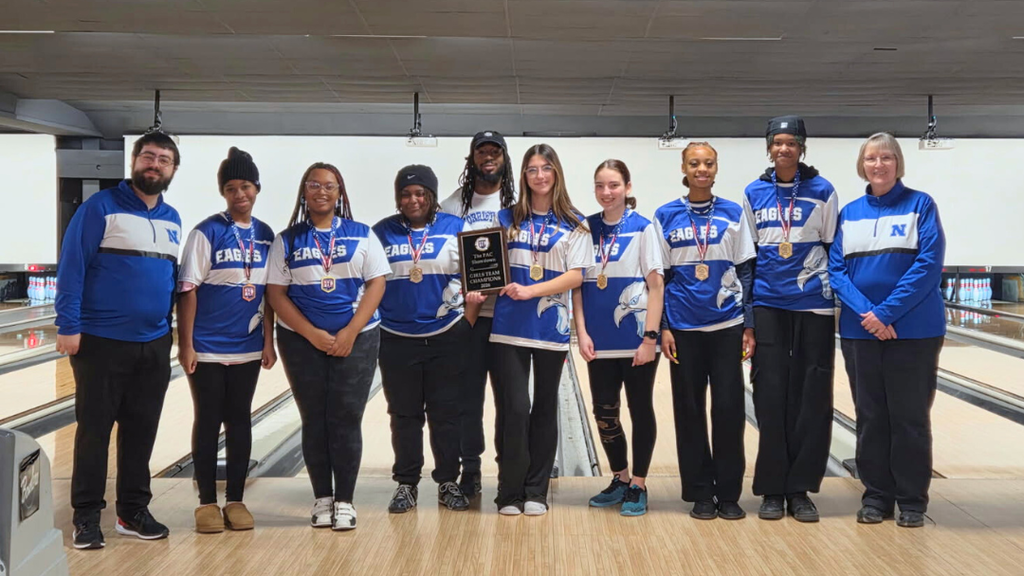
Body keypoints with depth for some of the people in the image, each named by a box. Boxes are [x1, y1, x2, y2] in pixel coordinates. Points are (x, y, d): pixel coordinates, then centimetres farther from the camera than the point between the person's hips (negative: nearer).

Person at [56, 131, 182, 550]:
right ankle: (87, 516, 12)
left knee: (141, 431, 11)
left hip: (154, 345, 5)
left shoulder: (172, 220, 11)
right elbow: (71, 268, -10)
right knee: (94, 430, 3)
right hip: (101, 341, -5)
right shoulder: (101, 208, -6)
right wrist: (67, 326, -16)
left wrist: (174, 330, 13)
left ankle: (133, 511, 21)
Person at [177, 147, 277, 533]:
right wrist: (185, 345, -12)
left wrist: (269, 342, 4)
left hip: (248, 348, 4)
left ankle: (235, 500, 19)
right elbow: (188, 290, -9)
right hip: (207, 348, -3)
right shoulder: (207, 233, -8)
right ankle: (207, 502, 15)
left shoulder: (266, 236, 5)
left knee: (240, 421, 9)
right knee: (207, 422, 5)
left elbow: (269, 293, 8)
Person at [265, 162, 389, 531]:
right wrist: (312, 334, -12)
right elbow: (277, 294, -1)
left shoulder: (361, 236, 2)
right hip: (302, 342, 1)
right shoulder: (287, 241, 3)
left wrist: (350, 332, -12)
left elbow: (376, 284, -2)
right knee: (314, 421, 6)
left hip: (356, 339, -1)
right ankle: (322, 498, 17)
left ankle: (344, 500, 10)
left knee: (346, 420, 0)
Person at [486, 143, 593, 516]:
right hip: (509, 327, 0)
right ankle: (510, 492, 9)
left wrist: (530, 291, -17)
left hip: (551, 328, 0)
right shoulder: (507, 218, 8)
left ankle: (536, 491, 19)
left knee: (544, 409, 8)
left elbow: (575, 277, -6)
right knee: (514, 409, -3)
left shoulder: (573, 224, 3)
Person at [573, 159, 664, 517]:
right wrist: (582, 333, -4)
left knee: (640, 410, 6)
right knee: (603, 413, 9)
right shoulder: (586, 229, 5)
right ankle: (620, 480, 28)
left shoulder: (643, 228, -4)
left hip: (635, 337, -3)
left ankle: (637, 486, 18)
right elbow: (577, 284, 5)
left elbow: (655, 285, -7)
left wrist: (650, 337, -13)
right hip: (600, 340, 4)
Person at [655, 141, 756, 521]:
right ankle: (700, 493, 15)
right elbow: (659, 276, 3)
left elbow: (746, 272, 5)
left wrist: (749, 325, 0)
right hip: (685, 327, 0)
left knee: (728, 408, 0)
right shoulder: (666, 216, 2)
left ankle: (728, 493, 13)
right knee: (690, 409, 4)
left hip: (727, 324, 0)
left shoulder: (733, 214, 4)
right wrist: (663, 327, -3)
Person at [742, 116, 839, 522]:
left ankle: (799, 488, 11)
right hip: (768, 305, 1)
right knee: (770, 397, 1)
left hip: (812, 305, -1)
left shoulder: (823, 192, 2)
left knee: (810, 398, 1)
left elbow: (834, 251, 4)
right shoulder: (754, 194, 7)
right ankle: (772, 489, 10)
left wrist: (839, 301, 0)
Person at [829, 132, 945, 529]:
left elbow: (929, 264, -12)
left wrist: (886, 312, -19)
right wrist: (866, 313, -14)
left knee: (910, 417, 4)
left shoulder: (920, 205, -2)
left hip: (913, 329, -3)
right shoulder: (849, 214, 7)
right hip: (860, 331, 3)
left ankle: (912, 499, 16)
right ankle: (876, 494, 20)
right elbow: (836, 270, 2)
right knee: (870, 417, 9)